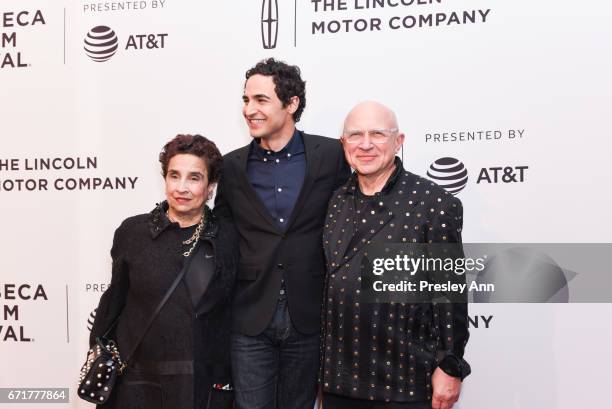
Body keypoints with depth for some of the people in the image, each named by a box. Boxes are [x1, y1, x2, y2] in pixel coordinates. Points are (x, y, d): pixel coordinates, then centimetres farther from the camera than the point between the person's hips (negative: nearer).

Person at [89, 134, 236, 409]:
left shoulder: (228, 239, -1)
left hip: (206, 384, 0)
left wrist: (227, 381, 3)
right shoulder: (132, 232, -2)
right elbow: (115, 301, 6)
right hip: (140, 382, 0)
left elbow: (233, 314, 3)